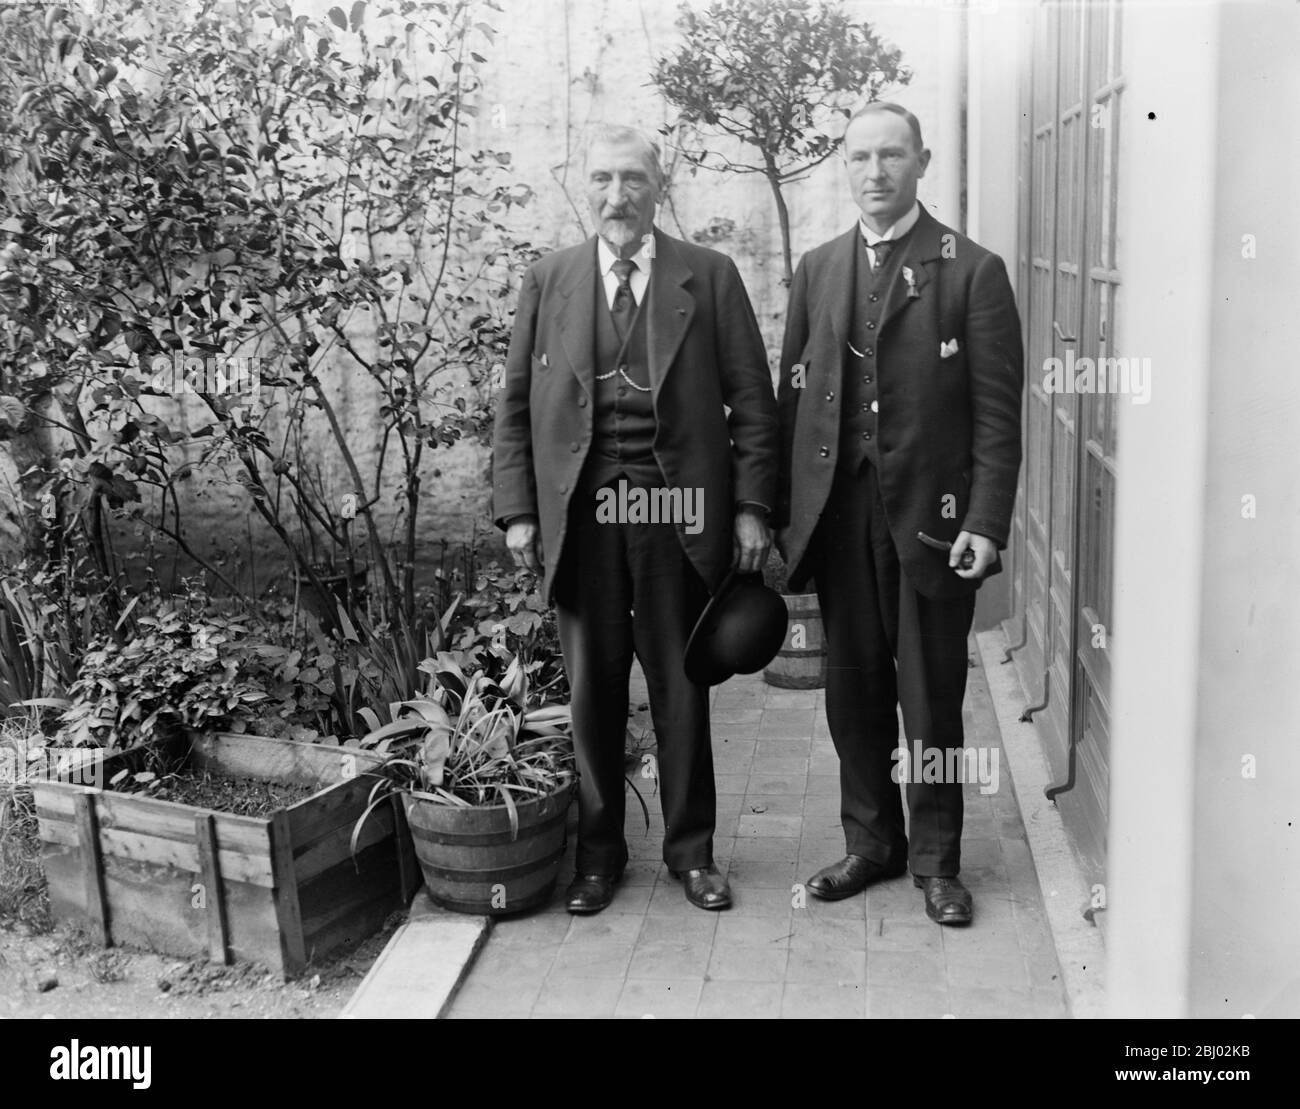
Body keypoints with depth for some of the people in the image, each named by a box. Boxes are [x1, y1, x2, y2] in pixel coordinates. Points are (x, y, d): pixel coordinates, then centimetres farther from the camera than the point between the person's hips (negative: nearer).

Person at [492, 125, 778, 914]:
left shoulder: (709, 276, 4)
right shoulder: (549, 281, 9)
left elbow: (752, 401, 2)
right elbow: (517, 406, 9)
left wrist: (751, 507, -5)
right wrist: (518, 509, 1)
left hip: (679, 514, -1)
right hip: (581, 515, 1)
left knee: (681, 685, 8)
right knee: (593, 688, 9)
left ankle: (692, 847, 23)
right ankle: (599, 850, 23)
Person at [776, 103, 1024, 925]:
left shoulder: (973, 272, -2)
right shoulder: (819, 269, 11)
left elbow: (998, 413, -6)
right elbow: (792, 394, 10)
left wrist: (986, 523, -13)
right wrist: (781, 512, 4)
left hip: (931, 516, -3)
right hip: (839, 511, 4)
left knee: (932, 696, 6)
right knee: (854, 689, 11)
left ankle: (936, 858, 23)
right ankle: (871, 842, 28)